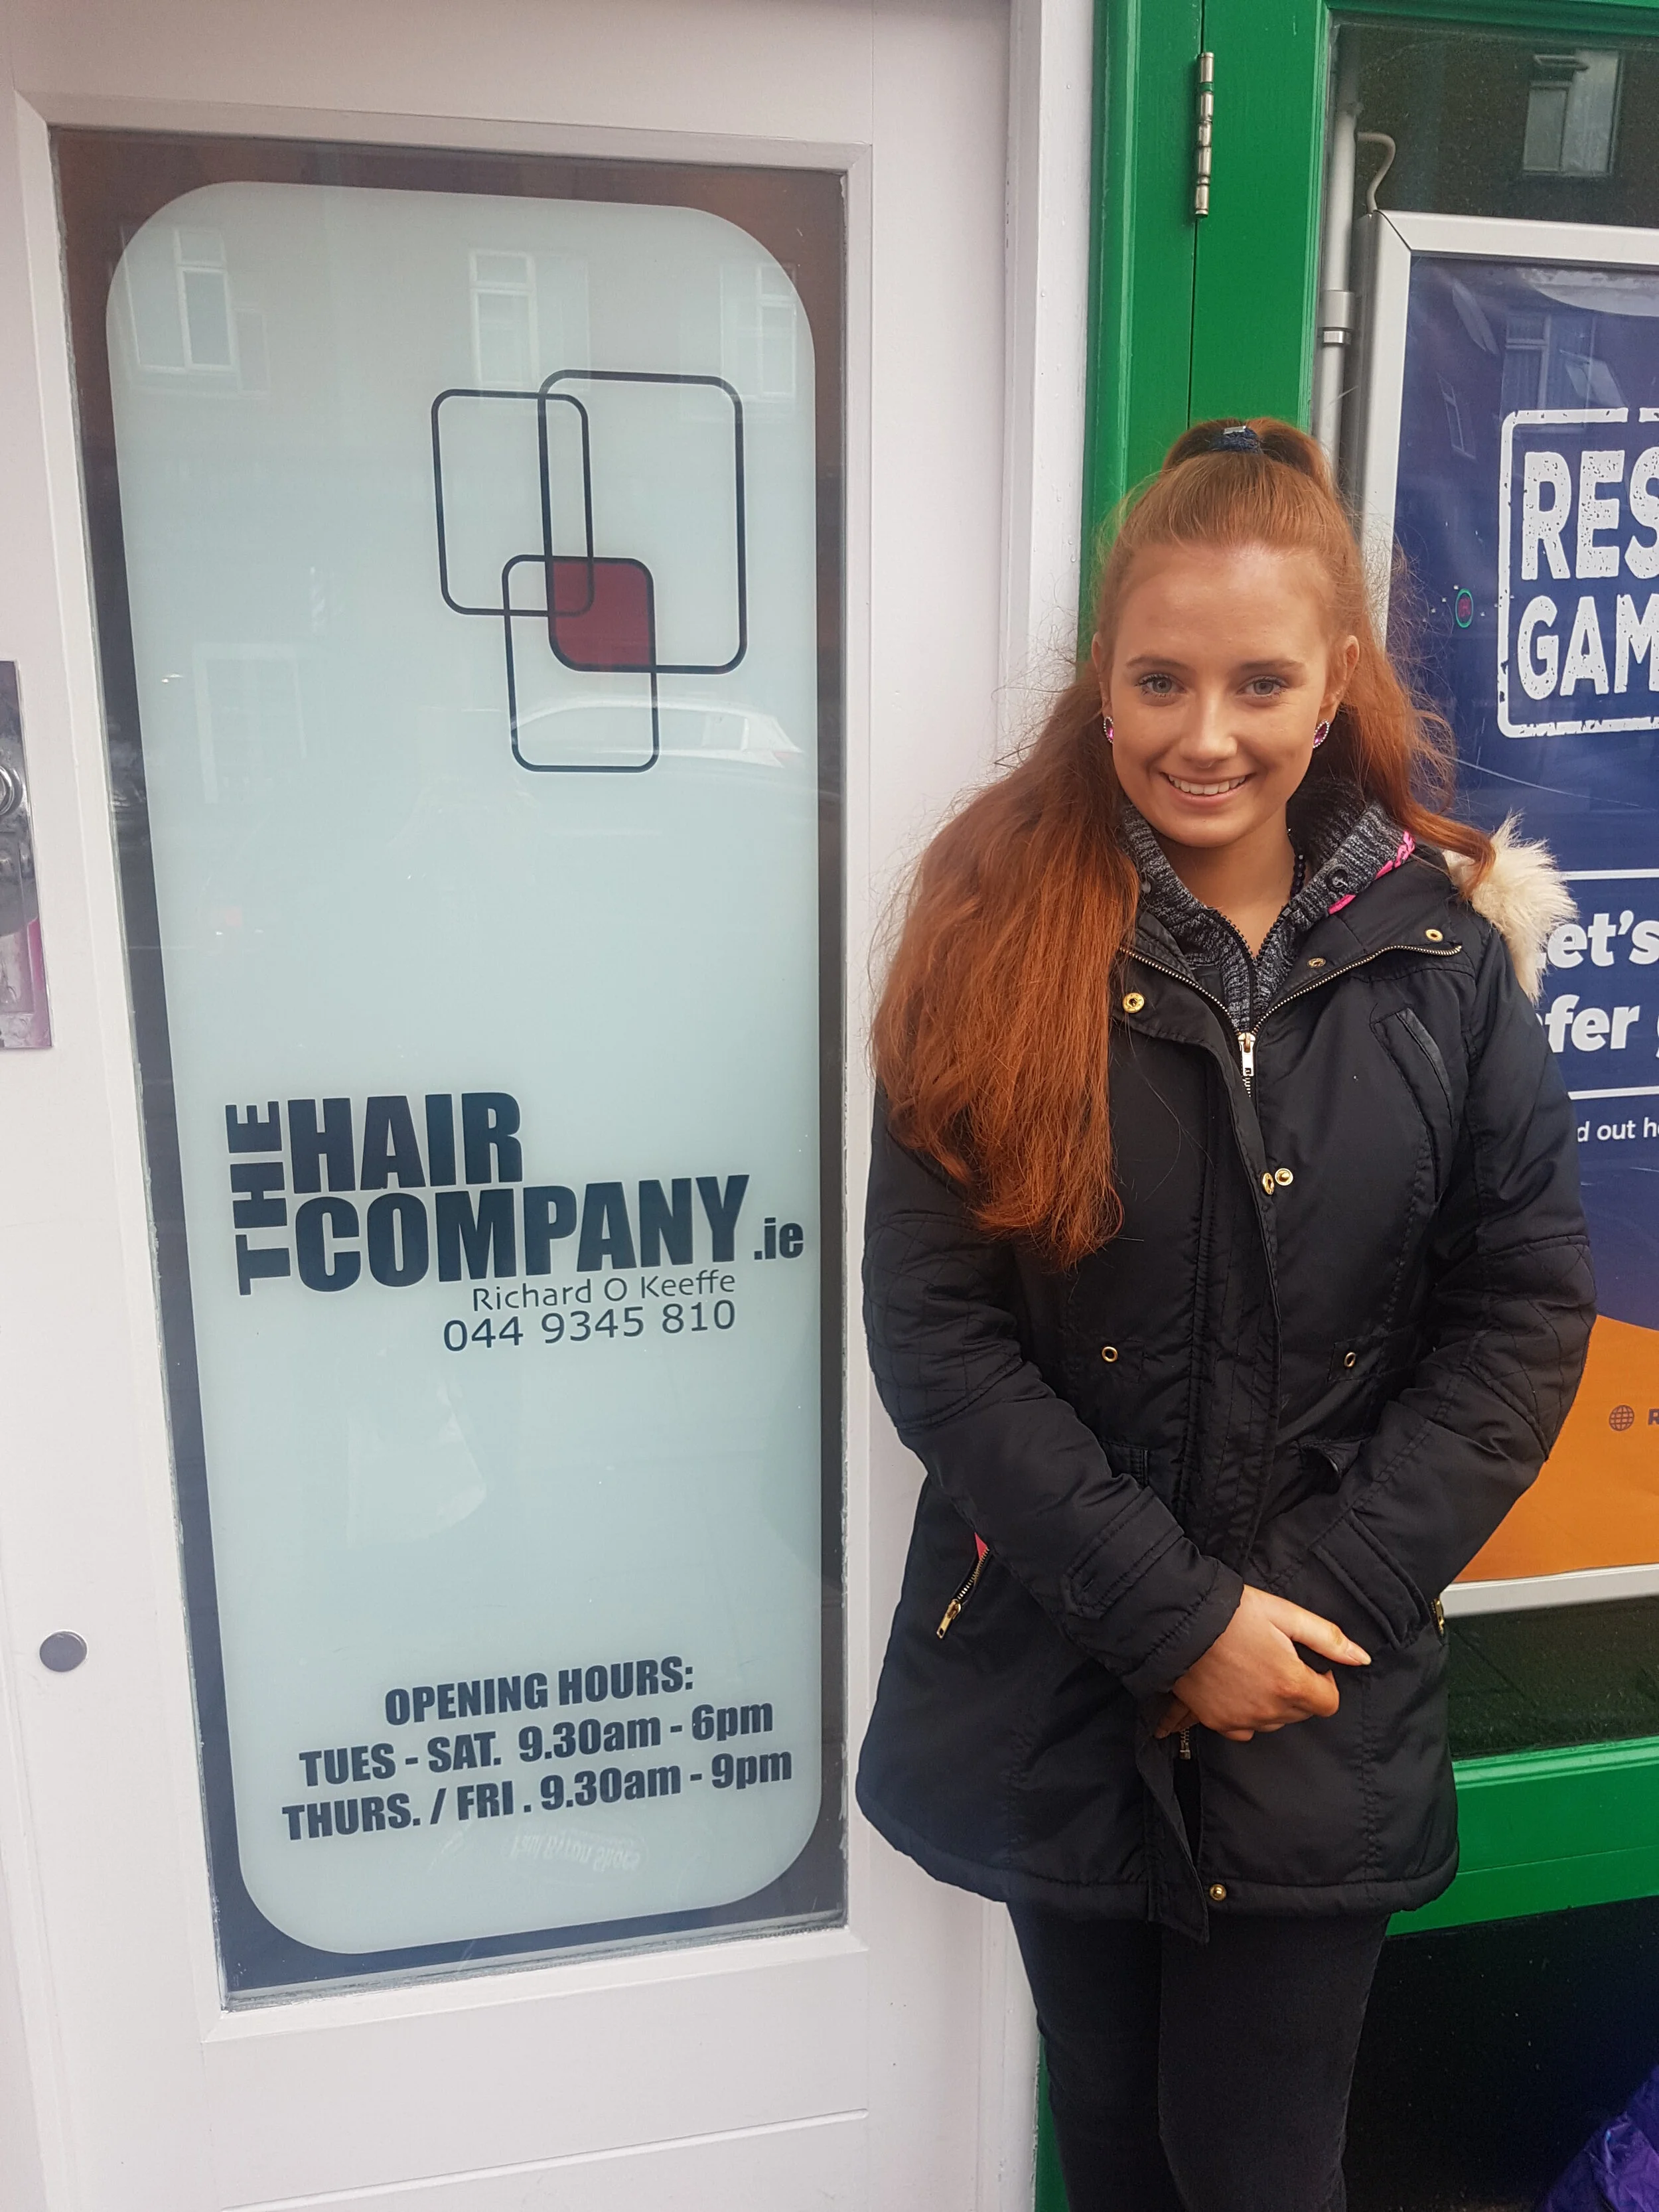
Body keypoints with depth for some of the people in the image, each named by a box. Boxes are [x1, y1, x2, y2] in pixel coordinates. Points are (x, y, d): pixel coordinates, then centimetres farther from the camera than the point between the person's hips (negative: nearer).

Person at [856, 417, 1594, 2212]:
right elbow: (932, 1329, -12)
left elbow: (1524, 1310, -2)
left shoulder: (1444, 945, -5)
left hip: (1332, 1718, 0)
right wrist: (1171, 1613, -14)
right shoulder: (1001, 929, -10)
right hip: (1054, 1695, 0)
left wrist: (1326, 1598, -11)